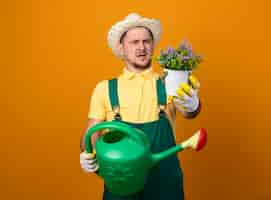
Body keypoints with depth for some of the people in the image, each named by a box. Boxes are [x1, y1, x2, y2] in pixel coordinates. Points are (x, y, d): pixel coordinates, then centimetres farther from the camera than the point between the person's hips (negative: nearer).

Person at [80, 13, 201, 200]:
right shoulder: (104, 88, 2)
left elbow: (188, 112, -19)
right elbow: (91, 133, 3)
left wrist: (192, 106, -42)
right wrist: (86, 155, -18)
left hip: (165, 182, 0)